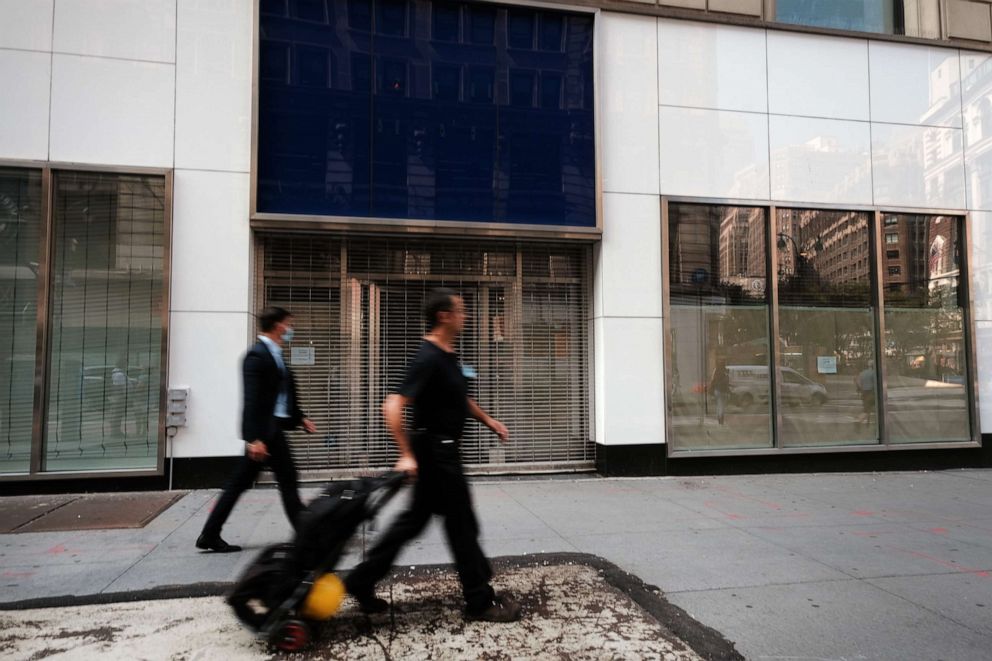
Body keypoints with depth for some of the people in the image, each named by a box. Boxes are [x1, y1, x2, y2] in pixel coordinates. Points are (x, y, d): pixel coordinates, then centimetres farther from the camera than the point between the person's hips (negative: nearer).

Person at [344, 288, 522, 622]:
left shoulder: (448, 356, 10)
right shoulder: (428, 359, -21)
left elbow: (460, 397, 26)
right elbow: (393, 406, -28)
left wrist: (488, 421, 23)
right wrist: (407, 454, -29)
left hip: (442, 449, 10)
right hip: (436, 452, -10)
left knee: (414, 519, 15)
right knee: (462, 525, 2)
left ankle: (361, 582, 24)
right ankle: (479, 601, 16)